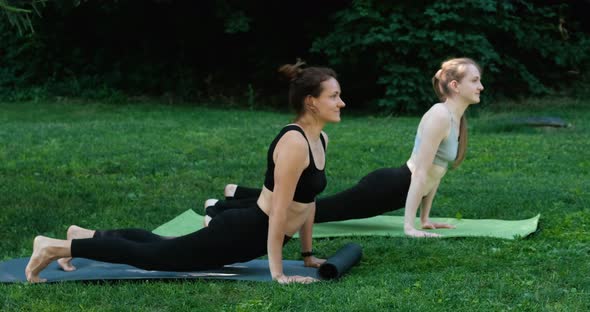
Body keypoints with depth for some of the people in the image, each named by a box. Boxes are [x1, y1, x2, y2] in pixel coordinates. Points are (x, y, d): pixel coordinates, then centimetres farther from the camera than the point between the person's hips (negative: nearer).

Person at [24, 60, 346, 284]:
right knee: (149, 254, 1)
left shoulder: (320, 139, 5)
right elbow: (278, 212, -26)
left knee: (161, 246, 27)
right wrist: (277, 272, -24)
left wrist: (307, 253, 16)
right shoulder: (294, 143, -26)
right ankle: (53, 246, 8)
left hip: (252, 237, 9)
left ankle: (85, 235, 40)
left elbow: (307, 201, 15)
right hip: (238, 234, -9)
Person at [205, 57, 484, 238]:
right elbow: (420, 172, -24)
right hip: (384, 189, -9)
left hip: (393, 189, 9)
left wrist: (425, 218, 17)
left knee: (313, 207, 19)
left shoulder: (454, 117, 10)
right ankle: (221, 208, 8)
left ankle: (238, 193, 33)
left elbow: (435, 171, 18)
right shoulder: (440, 116, -20)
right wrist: (409, 226, -25)